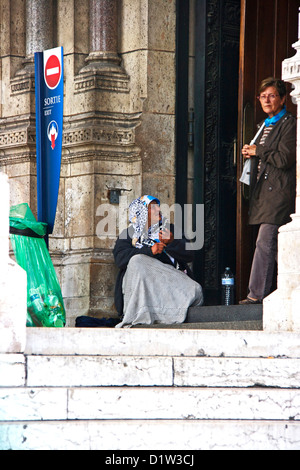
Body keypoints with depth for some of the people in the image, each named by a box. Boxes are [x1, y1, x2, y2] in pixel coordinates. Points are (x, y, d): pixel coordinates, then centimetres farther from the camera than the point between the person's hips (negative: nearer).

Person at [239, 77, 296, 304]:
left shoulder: (289, 124, -7)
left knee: (265, 242, -14)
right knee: (276, 246, 9)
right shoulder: (266, 126, 23)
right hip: (264, 191, 10)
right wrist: (252, 153, 11)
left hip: (279, 192, -10)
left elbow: (285, 159, -16)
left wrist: (258, 152, -6)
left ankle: (257, 294, -15)